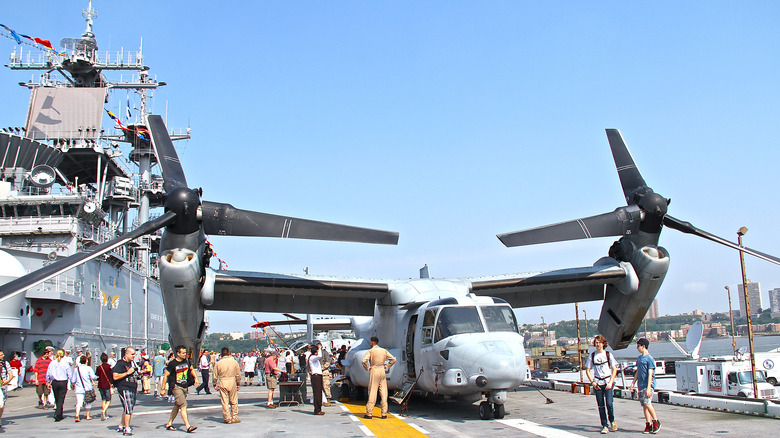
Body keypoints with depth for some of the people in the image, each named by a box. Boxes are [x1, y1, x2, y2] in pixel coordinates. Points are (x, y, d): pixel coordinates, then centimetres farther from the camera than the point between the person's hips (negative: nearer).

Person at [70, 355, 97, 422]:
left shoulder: (76, 369, 6)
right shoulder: (88, 368, -4)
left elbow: (73, 380, 10)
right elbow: (93, 377, -14)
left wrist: (73, 385, 31)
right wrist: (96, 377, 9)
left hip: (78, 388, 2)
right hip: (87, 388, -1)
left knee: (79, 402, -7)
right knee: (88, 402, 14)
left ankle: (77, 415, -29)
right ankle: (88, 416, 22)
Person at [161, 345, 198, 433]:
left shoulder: (186, 361, 5)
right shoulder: (172, 363, -11)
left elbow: (191, 369, 24)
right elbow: (165, 375, -6)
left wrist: (196, 378, 10)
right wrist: (163, 389, -7)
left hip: (185, 387, 6)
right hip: (176, 387, -6)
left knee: (177, 407, 14)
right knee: (183, 406, -15)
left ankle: (169, 424, 28)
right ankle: (188, 427, -19)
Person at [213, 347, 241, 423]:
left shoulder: (218, 363, -3)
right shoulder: (234, 362, -1)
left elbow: (215, 375, 2)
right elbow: (238, 374, 4)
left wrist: (215, 384, 15)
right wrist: (238, 383, 15)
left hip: (222, 383, -1)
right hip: (232, 382, 1)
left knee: (224, 401, 5)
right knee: (234, 401, 9)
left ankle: (227, 418, 7)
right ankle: (234, 418, 12)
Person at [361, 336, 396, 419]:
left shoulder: (370, 351, -6)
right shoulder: (384, 351, 8)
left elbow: (364, 360, -20)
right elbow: (393, 359, 10)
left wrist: (367, 367, -5)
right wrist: (387, 367, 11)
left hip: (374, 371, -4)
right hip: (382, 371, 4)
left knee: (372, 392, -1)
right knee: (384, 393, 5)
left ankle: (369, 413, 1)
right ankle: (384, 414, 5)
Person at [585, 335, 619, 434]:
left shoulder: (608, 355, 3)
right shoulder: (592, 356, 6)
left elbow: (614, 369, 3)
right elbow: (588, 370, 9)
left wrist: (611, 382, -7)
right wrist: (592, 382, -1)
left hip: (608, 382, -2)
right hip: (597, 384, 2)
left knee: (609, 404, -9)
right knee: (601, 406, 2)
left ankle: (612, 421, 17)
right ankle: (605, 426, 10)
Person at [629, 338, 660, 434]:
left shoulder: (649, 358, -10)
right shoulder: (639, 358, 14)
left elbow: (650, 374, -14)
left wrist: (648, 388, -19)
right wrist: (633, 384, 18)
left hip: (648, 385, -8)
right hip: (640, 385, 8)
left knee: (647, 403, -18)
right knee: (644, 405, 6)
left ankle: (656, 422, -3)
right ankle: (648, 425, 11)